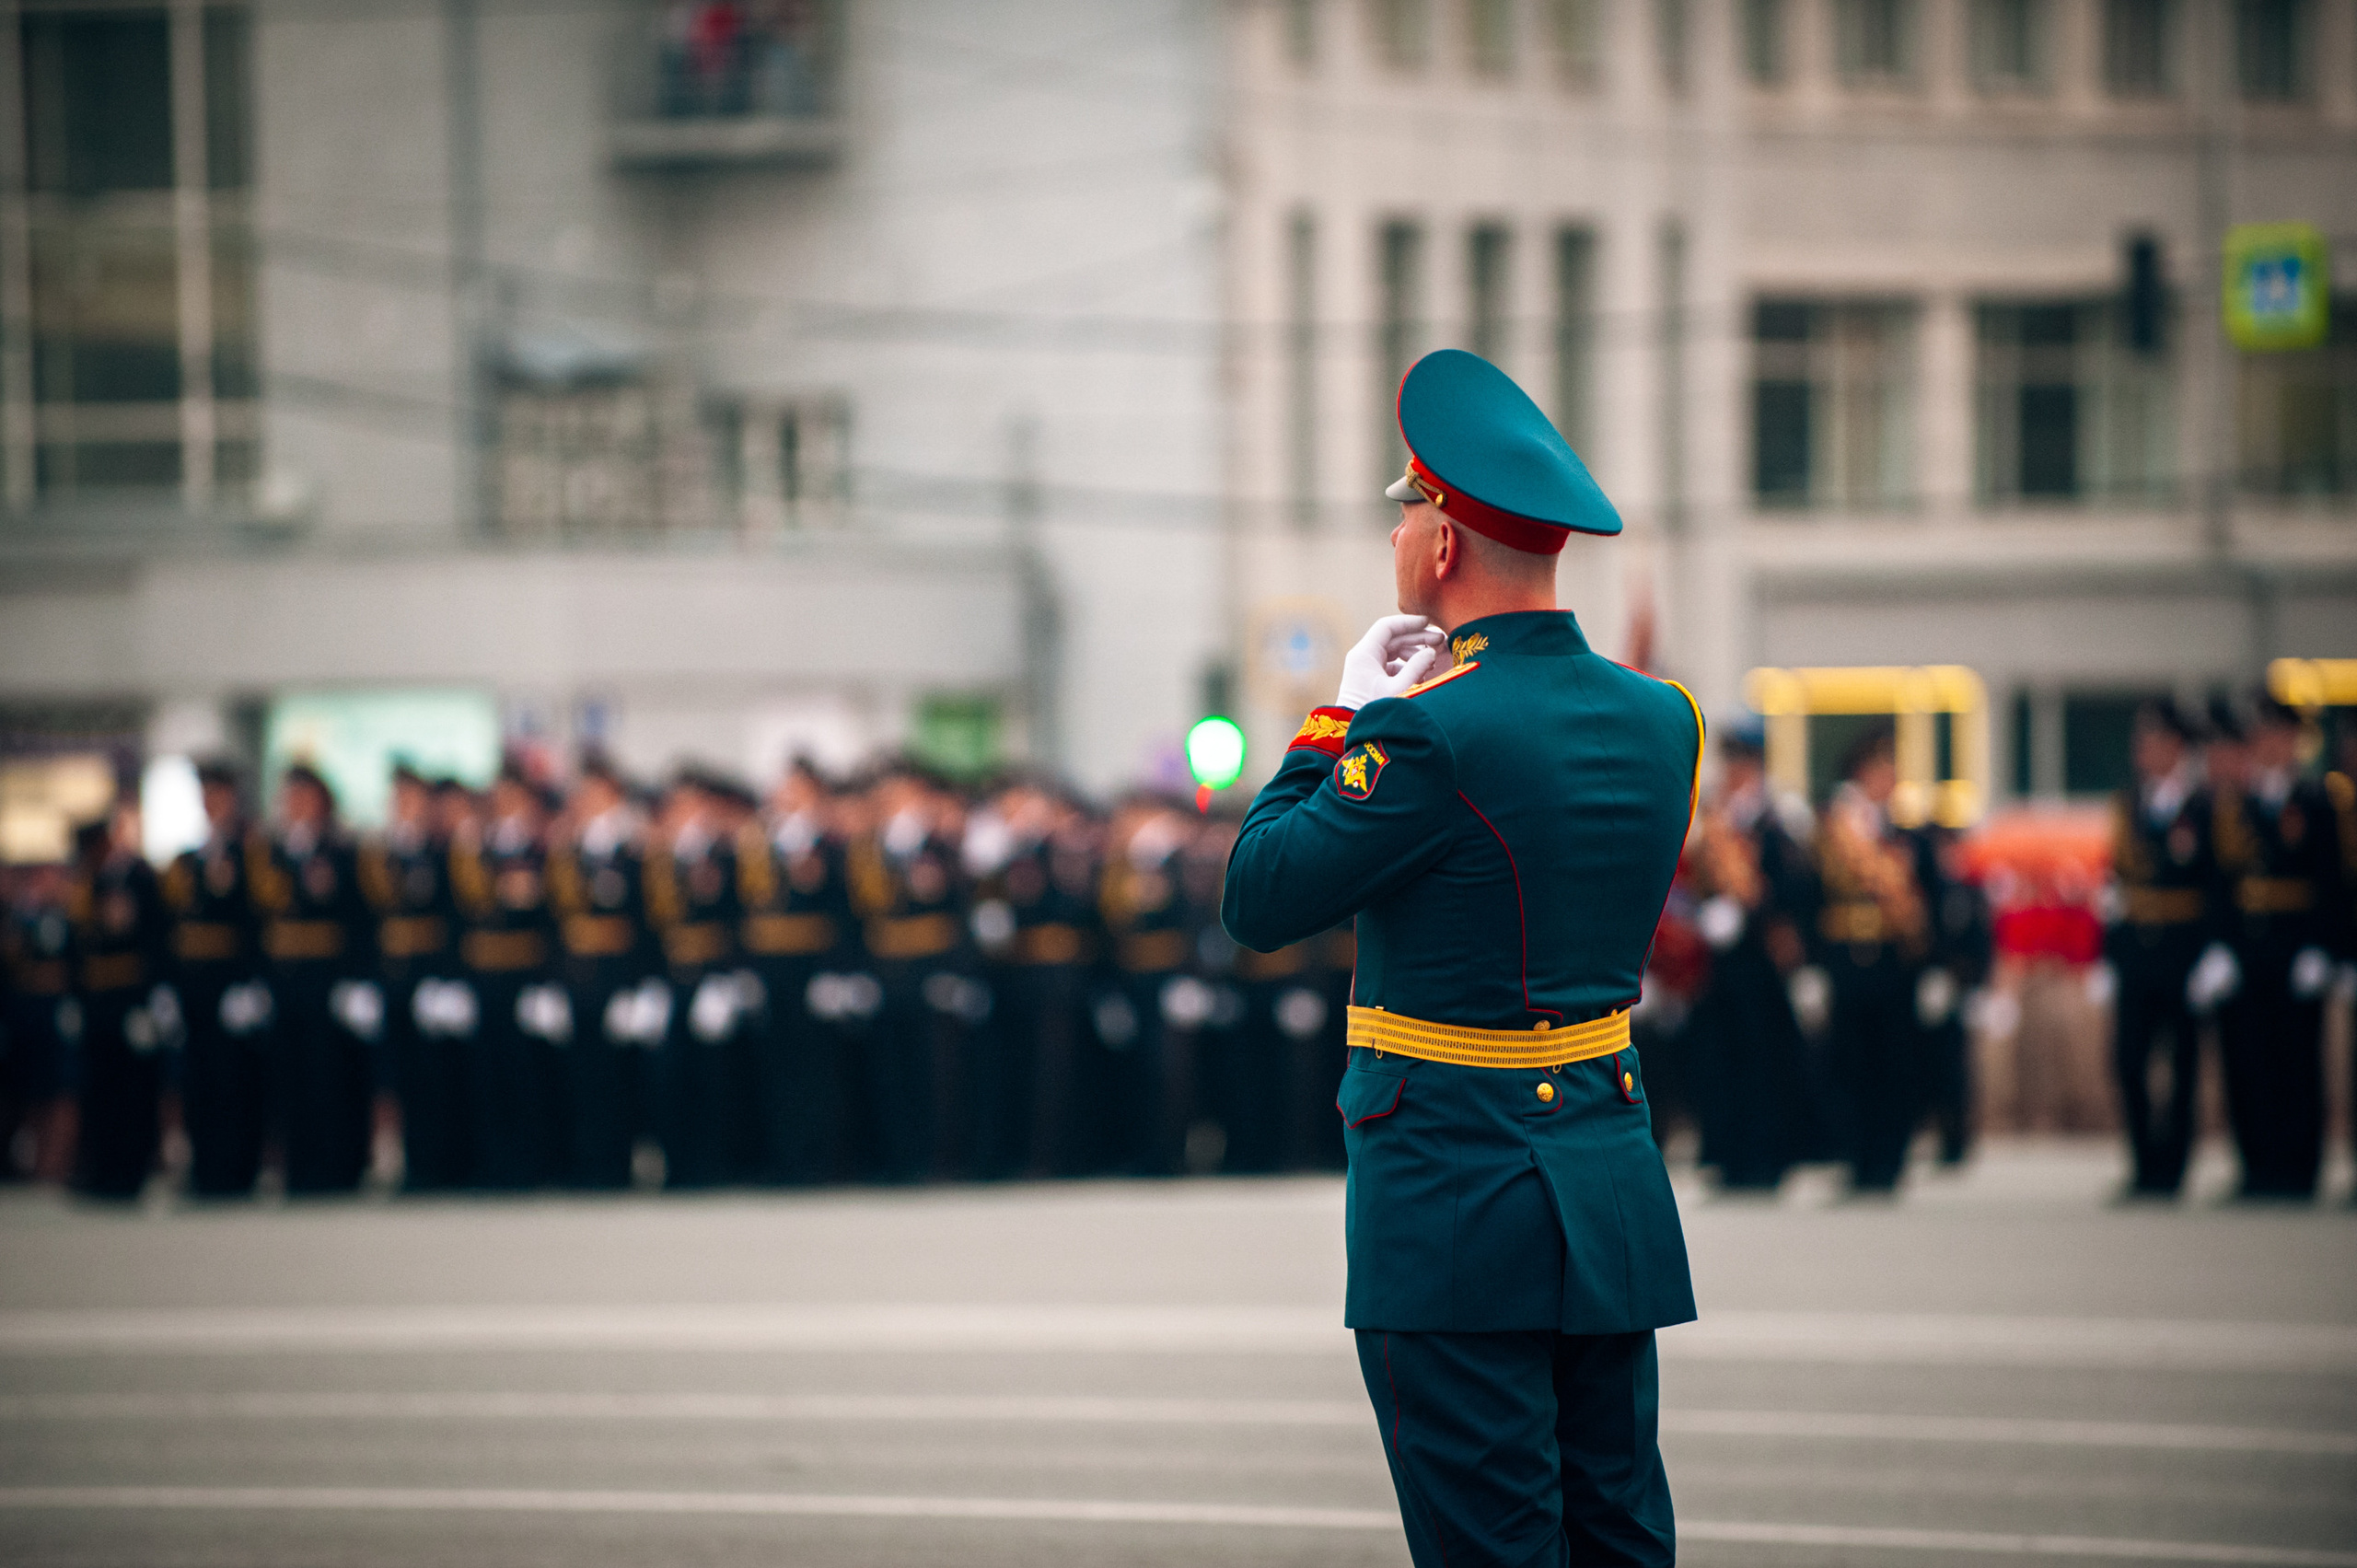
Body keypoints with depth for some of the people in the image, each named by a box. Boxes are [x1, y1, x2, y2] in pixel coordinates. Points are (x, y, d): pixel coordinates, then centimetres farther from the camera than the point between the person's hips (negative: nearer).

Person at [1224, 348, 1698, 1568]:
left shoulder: (1430, 733, -18)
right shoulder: (1661, 719, 5)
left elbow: (1259, 903, -10)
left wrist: (1341, 716, 1)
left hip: (1456, 1191, -7)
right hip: (1615, 1187, 7)